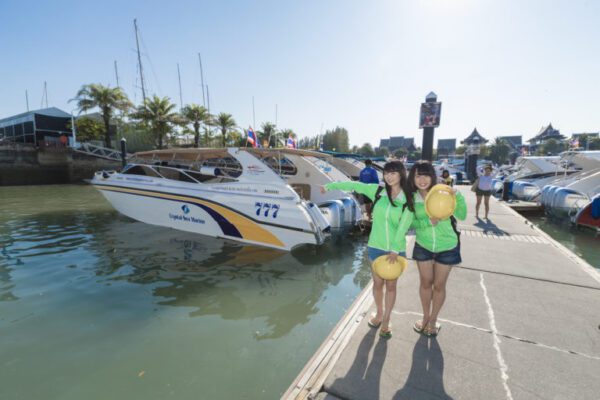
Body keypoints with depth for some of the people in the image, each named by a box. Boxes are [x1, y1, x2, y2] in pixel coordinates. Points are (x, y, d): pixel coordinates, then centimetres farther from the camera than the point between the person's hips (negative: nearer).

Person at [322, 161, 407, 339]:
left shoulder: (408, 199, -9)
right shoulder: (377, 191, -6)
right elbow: (353, 185, 0)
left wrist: (395, 249, -23)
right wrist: (330, 186, 5)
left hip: (397, 249, -1)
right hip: (375, 247, 1)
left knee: (391, 285, 13)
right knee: (377, 283, 15)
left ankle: (386, 321, 32)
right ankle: (379, 314, 40)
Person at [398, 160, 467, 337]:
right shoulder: (412, 199, -12)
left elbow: (461, 216, -20)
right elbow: (407, 223, -13)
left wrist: (458, 196, -33)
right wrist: (427, 222, -27)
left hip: (447, 247, -1)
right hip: (423, 246, 2)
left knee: (439, 285, 13)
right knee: (425, 283, 16)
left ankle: (433, 319, 36)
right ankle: (425, 316, 40)